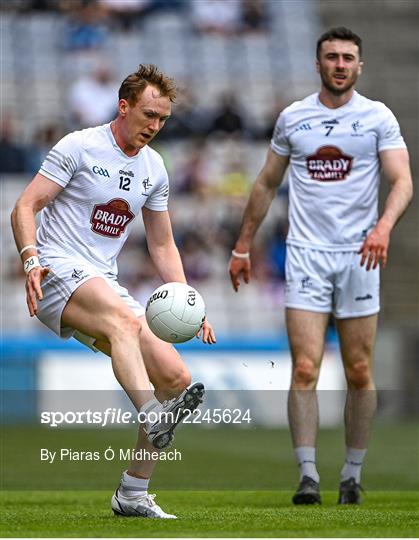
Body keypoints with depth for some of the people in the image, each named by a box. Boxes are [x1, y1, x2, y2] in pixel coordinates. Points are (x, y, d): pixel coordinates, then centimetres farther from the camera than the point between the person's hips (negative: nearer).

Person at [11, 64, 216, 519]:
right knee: (124, 319, -39)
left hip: (105, 284, 7)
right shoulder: (79, 147, -3)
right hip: (59, 272, -7)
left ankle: (133, 494, 2)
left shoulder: (154, 168, 15)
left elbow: (162, 244, 23)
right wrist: (31, 259, -25)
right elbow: (25, 207, -7)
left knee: (175, 377, -7)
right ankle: (152, 415, -63)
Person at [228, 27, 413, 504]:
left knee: (359, 373, 4)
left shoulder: (378, 118, 2)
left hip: (359, 255, -1)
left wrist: (384, 225, -26)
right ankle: (308, 474, -10)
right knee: (304, 369, -10)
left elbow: (402, 181, -7)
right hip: (306, 253, 1)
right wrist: (242, 246, 17)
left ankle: (353, 474, 15)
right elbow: (266, 185, 17)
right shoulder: (292, 118, 8)